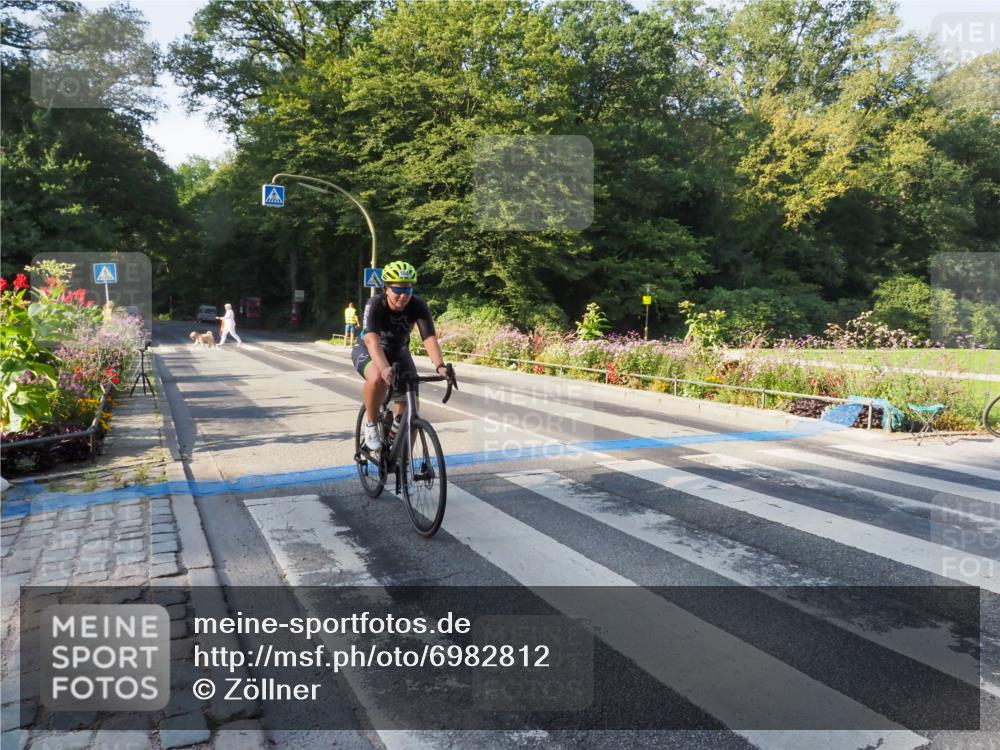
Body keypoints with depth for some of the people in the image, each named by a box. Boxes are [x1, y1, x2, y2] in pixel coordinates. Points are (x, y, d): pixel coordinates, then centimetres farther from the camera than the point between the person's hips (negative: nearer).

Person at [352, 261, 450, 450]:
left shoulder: (418, 306, -23)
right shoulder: (375, 305, -30)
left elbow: (429, 339, -33)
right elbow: (372, 340, -44)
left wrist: (440, 366, -51)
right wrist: (385, 368, -62)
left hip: (398, 352, 3)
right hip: (367, 351, -3)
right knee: (378, 378, -39)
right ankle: (371, 426, -15)